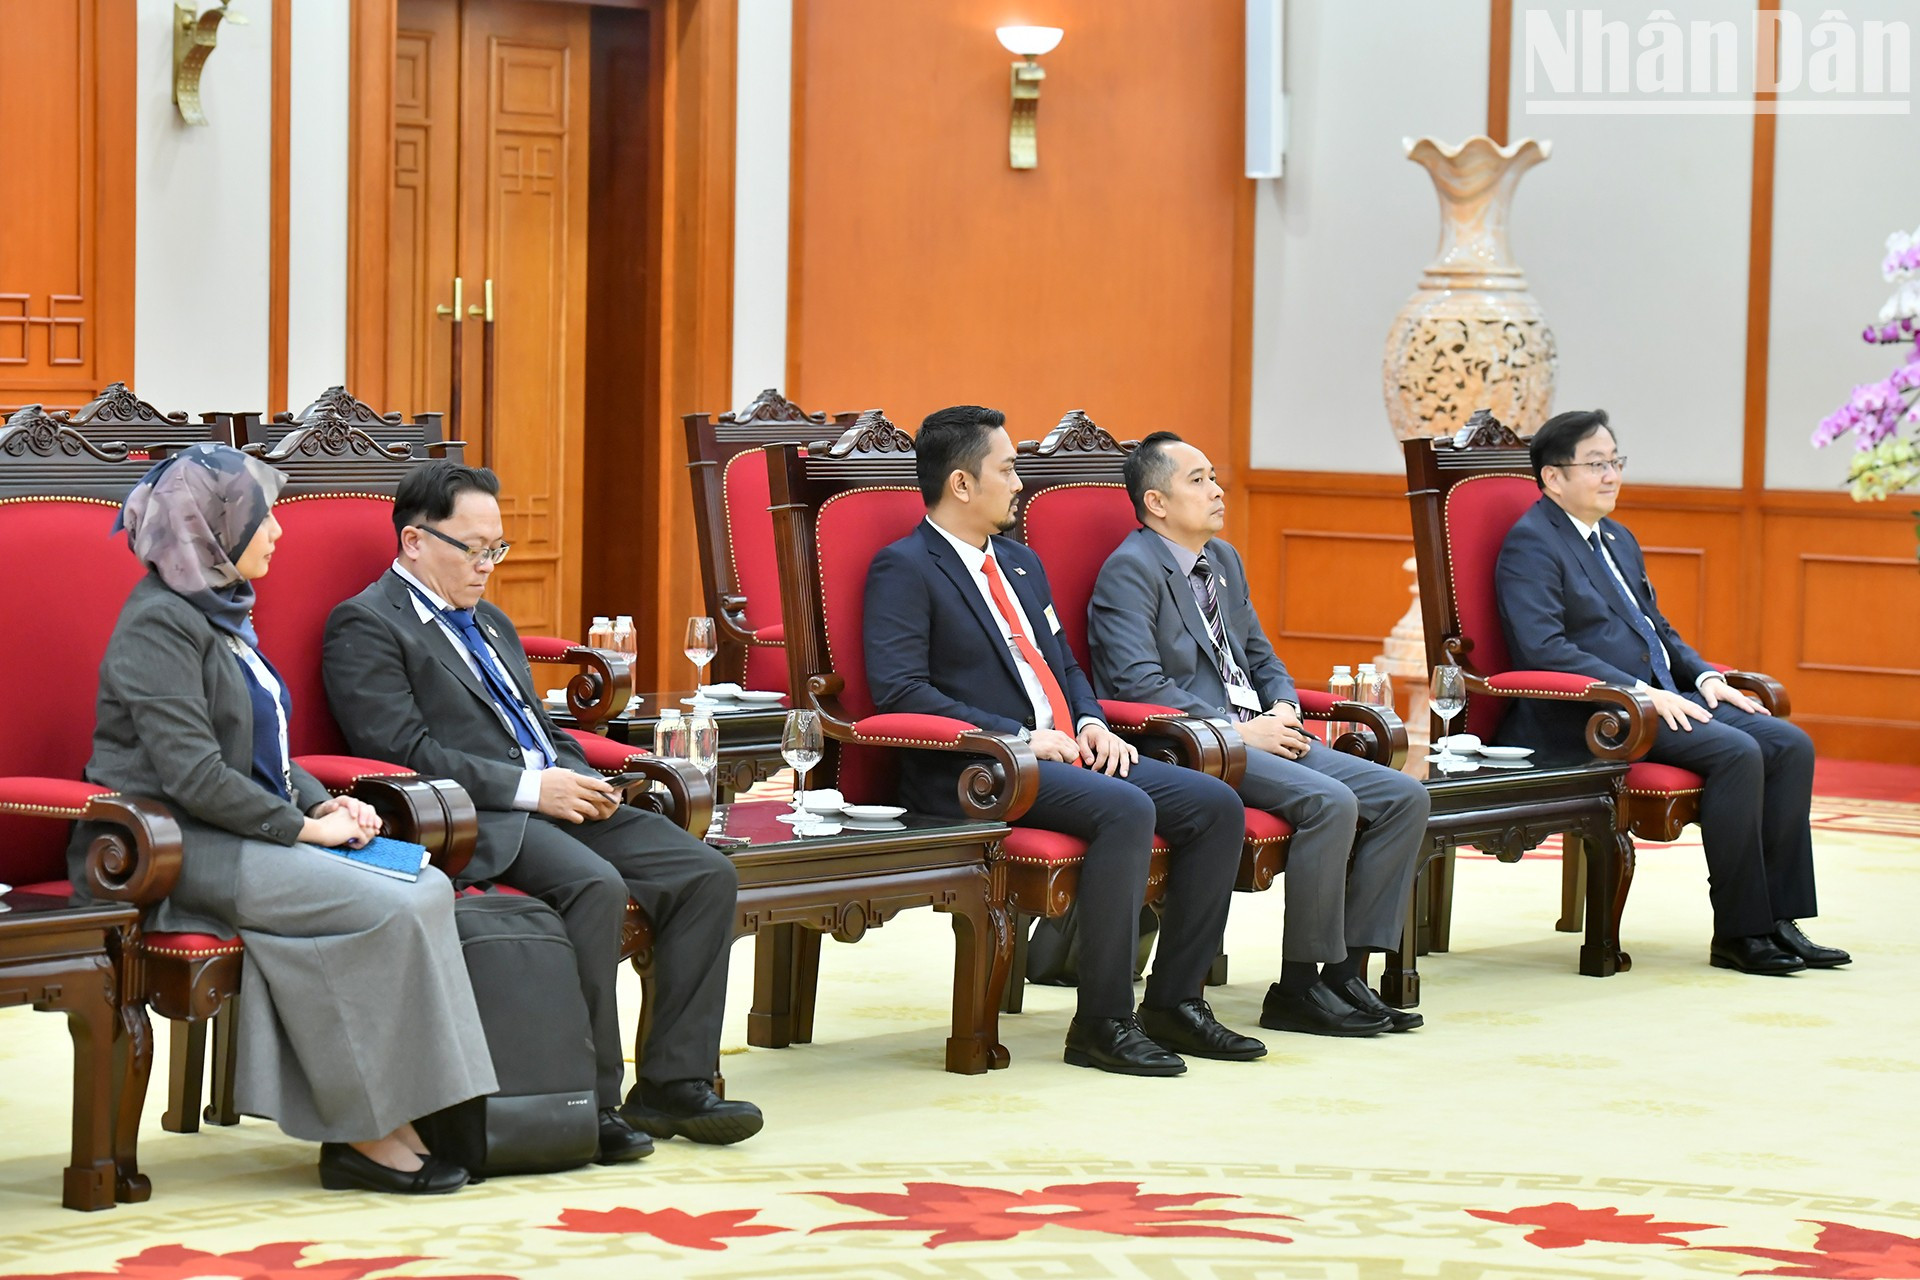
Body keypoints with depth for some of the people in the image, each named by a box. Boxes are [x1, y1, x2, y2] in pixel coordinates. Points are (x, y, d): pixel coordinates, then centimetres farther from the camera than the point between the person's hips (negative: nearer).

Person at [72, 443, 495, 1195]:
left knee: (427, 889, -11)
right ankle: (363, 1135, -13)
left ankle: (388, 1120, -14)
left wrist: (323, 801, 7)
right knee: (386, 911, -23)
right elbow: (193, 775, -21)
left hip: (240, 834, 9)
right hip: (173, 849, -9)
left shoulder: (222, 612, 18)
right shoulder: (159, 624, -13)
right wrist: (303, 825, -15)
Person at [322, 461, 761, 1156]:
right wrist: (530, 787, -16)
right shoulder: (365, 625, -2)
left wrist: (582, 783, 7)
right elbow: (405, 752, -13)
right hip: (473, 822, -9)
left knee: (708, 873, -9)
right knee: (596, 884, -34)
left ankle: (673, 1084, -7)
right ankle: (590, 1103, -24)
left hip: (554, 801, 9)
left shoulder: (490, 622, 26)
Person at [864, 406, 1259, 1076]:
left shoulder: (1020, 562, 23)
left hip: (1067, 753, 9)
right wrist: (1019, 739, -18)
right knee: (1127, 810, -32)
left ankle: (1173, 1001, 0)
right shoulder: (904, 568, -5)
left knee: (1218, 806, -6)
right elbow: (898, 690, -16)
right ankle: (1102, 1023, -25)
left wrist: (1092, 723, 5)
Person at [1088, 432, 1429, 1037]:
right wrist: (1239, 732, -19)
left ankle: (1346, 970, -6)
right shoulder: (1130, 570, -8)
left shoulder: (1224, 559, 21)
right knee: (1330, 803, -30)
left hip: (1258, 734, 9)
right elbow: (1140, 685, -18)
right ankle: (1299, 989, -19)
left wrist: (1283, 709, 4)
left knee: (1404, 797, -6)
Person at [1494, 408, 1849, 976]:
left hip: (1663, 699, 9)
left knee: (1791, 745, -8)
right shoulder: (1531, 544, -7)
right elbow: (1544, 648, -19)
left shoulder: (1619, 540, 23)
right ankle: (1737, 934, -19)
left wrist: (1704, 676, 6)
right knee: (1736, 752, -27)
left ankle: (1777, 919, -8)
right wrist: (1642, 693, -23)